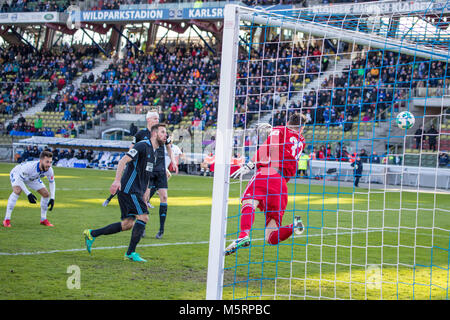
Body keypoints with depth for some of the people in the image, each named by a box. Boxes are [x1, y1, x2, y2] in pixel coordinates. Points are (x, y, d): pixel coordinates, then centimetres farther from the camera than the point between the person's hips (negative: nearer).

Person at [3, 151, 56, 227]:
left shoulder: (49, 170, -27)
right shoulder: (30, 166, -45)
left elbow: (52, 182, -7)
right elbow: (19, 178, -34)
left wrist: (52, 198, -14)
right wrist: (28, 194, -41)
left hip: (32, 178, 6)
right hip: (17, 173, -6)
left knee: (46, 194, -2)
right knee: (17, 191, -33)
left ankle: (43, 219, 18)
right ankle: (7, 220, -27)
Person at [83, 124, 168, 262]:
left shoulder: (156, 152, 17)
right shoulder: (143, 146, -11)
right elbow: (124, 160, -21)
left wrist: (143, 196, 24)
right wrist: (117, 180, -33)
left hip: (136, 191, 9)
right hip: (128, 188, -9)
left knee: (128, 224, 7)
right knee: (143, 217, -14)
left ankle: (91, 234, 16)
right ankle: (131, 253, -9)